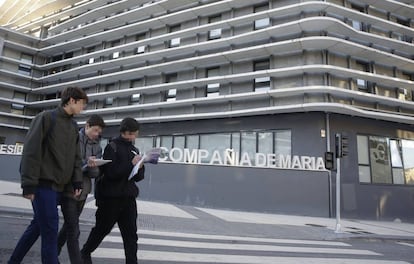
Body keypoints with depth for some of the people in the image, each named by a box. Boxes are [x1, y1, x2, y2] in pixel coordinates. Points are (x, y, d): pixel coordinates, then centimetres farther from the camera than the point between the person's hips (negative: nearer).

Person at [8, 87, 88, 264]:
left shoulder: (74, 127, 15)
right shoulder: (46, 118, -6)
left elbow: (75, 157, 13)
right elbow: (31, 151, -13)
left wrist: (77, 181, 2)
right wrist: (29, 184, -17)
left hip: (58, 185, 7)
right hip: (43, 183, -7)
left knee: (39, 225, 16)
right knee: (50, 229, -5)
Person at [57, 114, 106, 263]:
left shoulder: (97, 146, 6)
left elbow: (95, 173, 1)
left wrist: (92, 166, -21)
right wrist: (85, 163, -21)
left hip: (83, 191, 5)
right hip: (68, 188, -5)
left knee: (69, 225, 19)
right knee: (73, 229, -4)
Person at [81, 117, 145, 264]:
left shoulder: (134, 150, 10)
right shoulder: (112, 147, -6)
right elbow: (110, 172, -18)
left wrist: (140, 167, -9)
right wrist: (131, 164, -22)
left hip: (128, 198, 4)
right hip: (111, 198, -4)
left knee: (131, 234, 2)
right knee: (101, 229, 14)